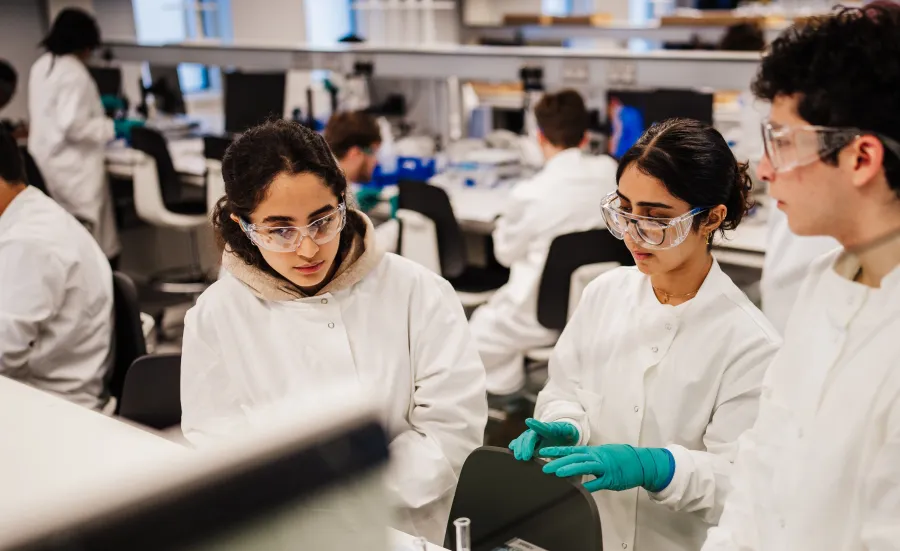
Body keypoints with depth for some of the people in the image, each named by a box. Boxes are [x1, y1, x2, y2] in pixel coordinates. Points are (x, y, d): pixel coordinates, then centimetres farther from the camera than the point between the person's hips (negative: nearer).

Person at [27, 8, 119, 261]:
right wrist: (111, 127, -14)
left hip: (45, 163, 9)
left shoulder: (41, 66, 11)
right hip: (72, 168, -9)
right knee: (91, 241, -2)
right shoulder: (74, 72, -17)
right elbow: (72, 126, -23)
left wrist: (94, 106, 29)